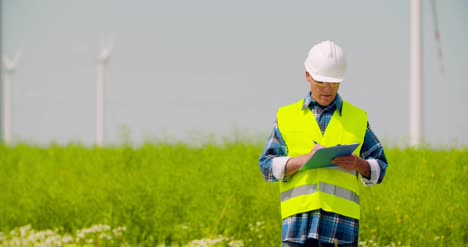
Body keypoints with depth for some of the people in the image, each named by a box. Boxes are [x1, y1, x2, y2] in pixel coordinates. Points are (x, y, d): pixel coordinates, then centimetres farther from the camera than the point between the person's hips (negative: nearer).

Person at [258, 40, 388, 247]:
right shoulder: (286, 117, 13)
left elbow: (379, 168, 16)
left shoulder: (358, 119, 15)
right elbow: (267, 166, 7)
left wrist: (358, 164, -7)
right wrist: (305, 159, -9)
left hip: (342, 221, 0)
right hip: (298, 219, 0)